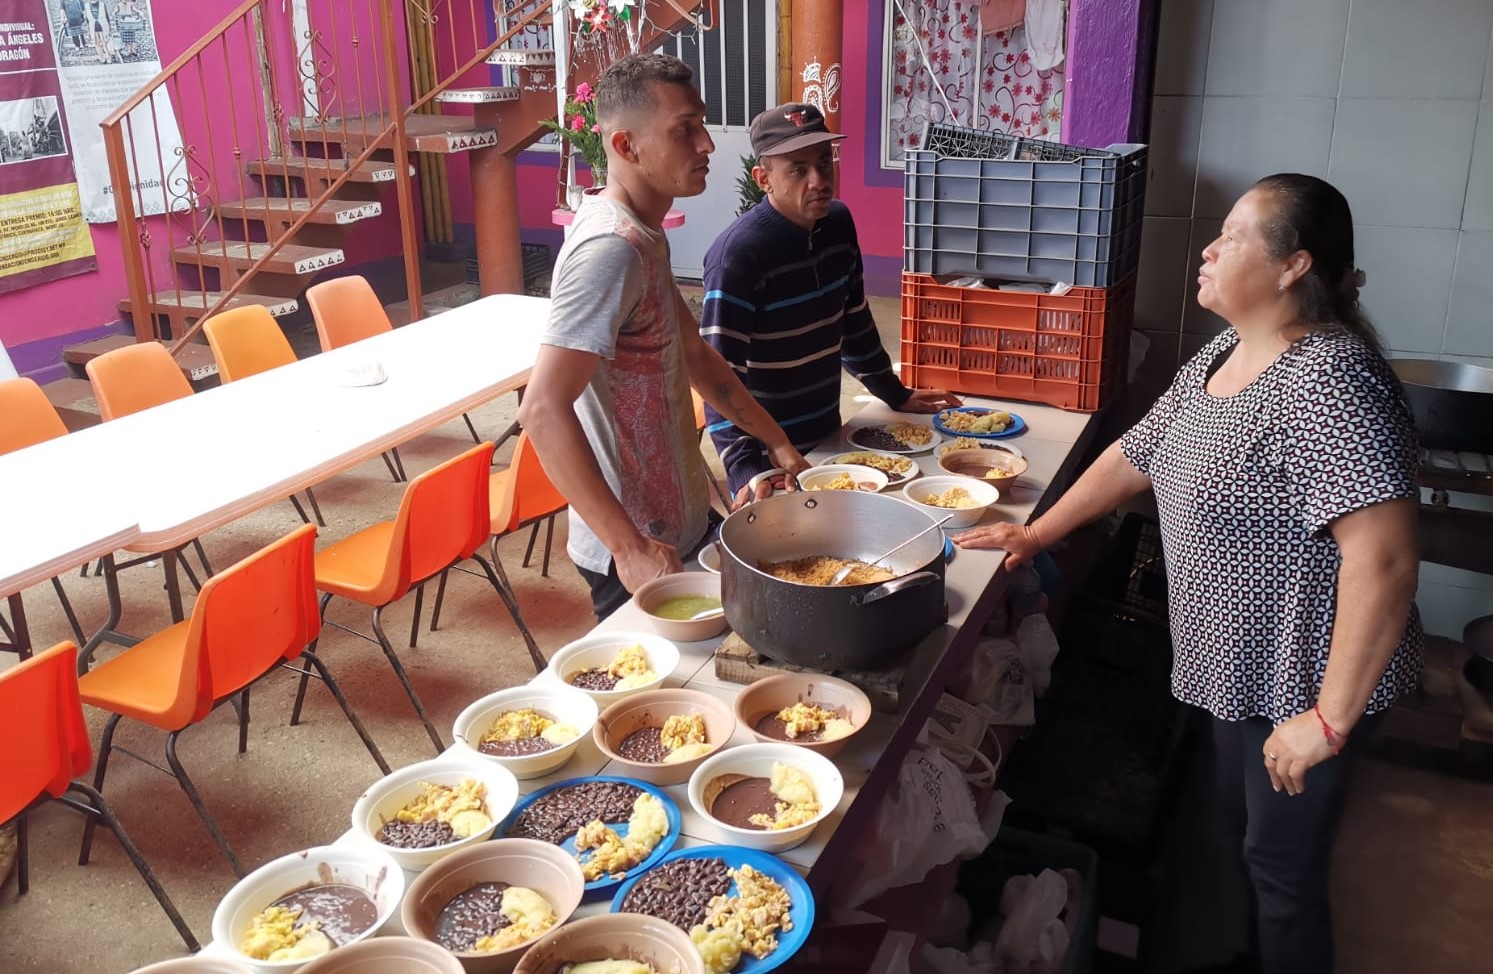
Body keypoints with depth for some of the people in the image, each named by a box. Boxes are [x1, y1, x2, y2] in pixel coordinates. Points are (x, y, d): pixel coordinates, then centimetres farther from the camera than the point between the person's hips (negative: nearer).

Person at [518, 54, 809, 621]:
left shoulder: (643, 234, 7)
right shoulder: (611, 249, -25)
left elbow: (694, 354, 17)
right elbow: (544, 410, -31)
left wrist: (776, 442, 15)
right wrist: (629, 547, -31)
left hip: (678, 525, 9)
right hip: (641, 551, -9)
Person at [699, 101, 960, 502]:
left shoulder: (838, 224, -1)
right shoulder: (738, 252, -23)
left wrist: (896, 395, 19)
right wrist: (745, 472, -34)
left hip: (827, 436, 7)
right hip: (768, 455, -7)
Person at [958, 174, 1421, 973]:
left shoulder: (1329, 383, -27)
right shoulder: (1218, 358, 3)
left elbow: (1384, 561, -32)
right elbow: (1134, 456, 14)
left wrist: (1331, 719, -27)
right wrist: (1038, 533, 15)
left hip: (1305, 679, -9)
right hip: (1237, 662, 9)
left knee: (1282, 863, 7)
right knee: (1242, 826, 24)